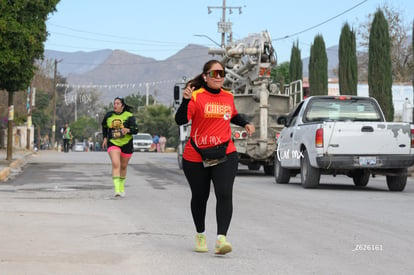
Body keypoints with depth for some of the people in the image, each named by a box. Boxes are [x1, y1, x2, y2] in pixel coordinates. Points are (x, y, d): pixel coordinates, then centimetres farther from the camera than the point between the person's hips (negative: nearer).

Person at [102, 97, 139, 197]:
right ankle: (117, 189, -28)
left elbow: (135, 130, -11)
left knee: (123, 166, 15)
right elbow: (104, 126, 20)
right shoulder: (109, 115, 1)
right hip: (113, 143, 0)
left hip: (126, 144, 0)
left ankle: (122, 186, 38)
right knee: (115, 164, -20)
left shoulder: (129, 116, -7)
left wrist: (127, 130, -31)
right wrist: (105, 138, 11)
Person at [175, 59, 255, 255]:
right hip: (196, 157, -2)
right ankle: (200, 235, 35)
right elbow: (180, 120, -22)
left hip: (225, 154, 2)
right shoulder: (196, 96, -10)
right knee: (199, 197, 13)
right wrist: (186, 100, -37)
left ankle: (221, 238, -23)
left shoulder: (228, 97, 7)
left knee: (225, 194, -17)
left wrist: (245, 124, 10)